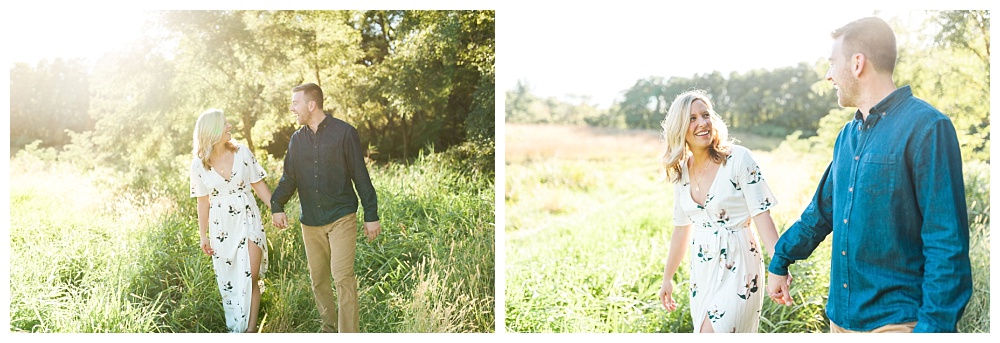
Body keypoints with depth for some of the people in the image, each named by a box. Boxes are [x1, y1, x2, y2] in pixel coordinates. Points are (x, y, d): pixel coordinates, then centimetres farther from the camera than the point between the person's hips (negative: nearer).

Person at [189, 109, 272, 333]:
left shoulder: (242, 152, -5)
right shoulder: (199, 165, -4)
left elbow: (259, 185, 3)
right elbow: (203, 202, 3)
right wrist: (203, 236, 4)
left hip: (248, 221, -1)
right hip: (221, 227, 1)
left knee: (250, 277, -6)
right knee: (228, 281, 9)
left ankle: (251, 329, 3)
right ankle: (236, 328, 25)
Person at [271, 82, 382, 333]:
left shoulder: (344, 133, -6)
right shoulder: (297, 139, 9)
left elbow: (361, 177, -4)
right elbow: (289, 178, 11)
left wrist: (371, 216, -5)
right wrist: (277, 205, -8)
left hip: (341, 218, -5)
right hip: (311, 222, 5)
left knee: (343, 276, -13)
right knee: (318, 279, 11)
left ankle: (348, 334, -9)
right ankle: (329, 326, 27)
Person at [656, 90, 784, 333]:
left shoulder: (739, 159, -11)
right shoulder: (681, 172, 6)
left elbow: (762, 215, -14)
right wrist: (667, 278, 20)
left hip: (738, 266, -6)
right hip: (703, 268, 6)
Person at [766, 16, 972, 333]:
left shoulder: (926, 127, -13)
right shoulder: (848, 136, 9)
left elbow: (947, 243, -16)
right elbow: (821, 211, 20)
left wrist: (933, 327, -19)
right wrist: (779, 263, 26)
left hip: (895, 320, -7)